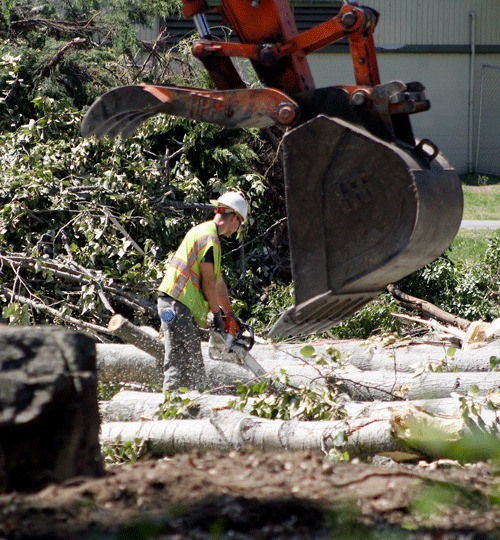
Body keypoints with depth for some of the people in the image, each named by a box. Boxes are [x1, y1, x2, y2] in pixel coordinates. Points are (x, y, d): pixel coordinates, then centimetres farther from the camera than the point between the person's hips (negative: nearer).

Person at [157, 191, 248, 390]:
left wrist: (231, 315, 27)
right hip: (177, 304, -11)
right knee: (178, 366, -11)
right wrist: (218, 315, -3)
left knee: (195, 366, 10)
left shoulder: (205, 232, 21)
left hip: (183, 306, 11)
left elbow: (218, 280, 25)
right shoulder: (209, 236, -12)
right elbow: (208, 282, -14)